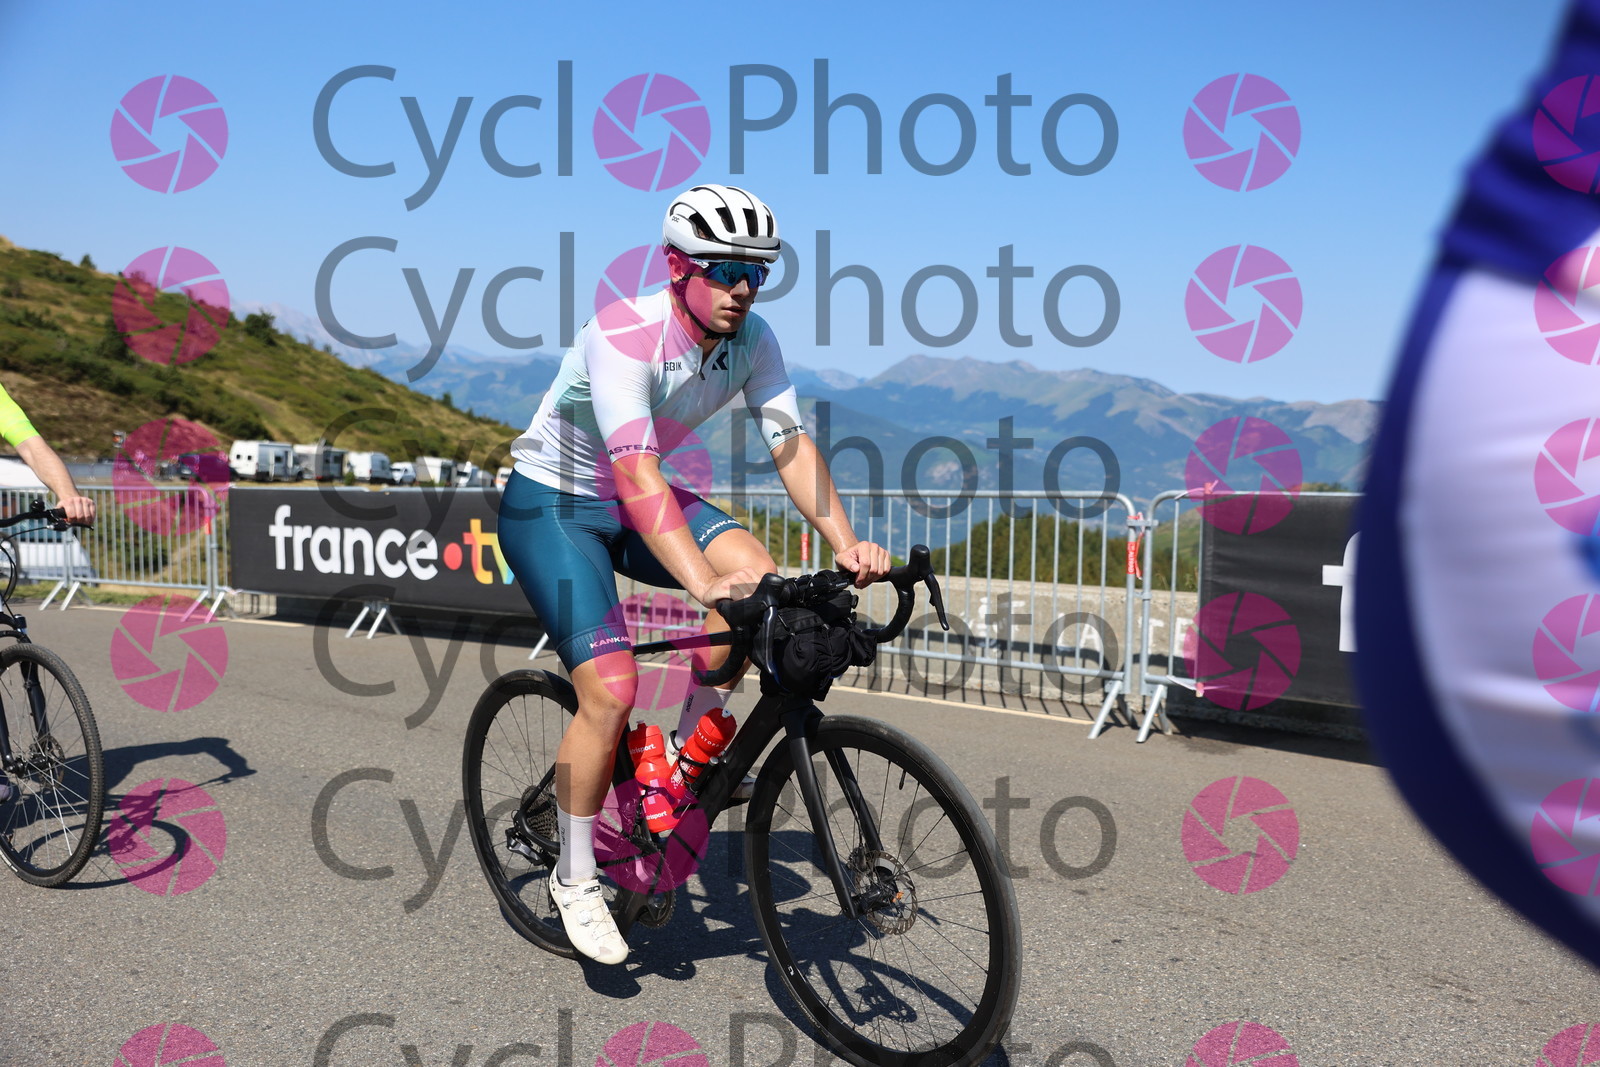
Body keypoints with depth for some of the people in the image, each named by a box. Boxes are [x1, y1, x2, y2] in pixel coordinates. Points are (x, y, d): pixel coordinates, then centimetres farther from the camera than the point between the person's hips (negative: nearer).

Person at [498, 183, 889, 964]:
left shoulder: (752, 339, -11)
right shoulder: (623, 336, -30)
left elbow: (791, 445, -16)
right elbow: (636, 474, -41)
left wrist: (847, 543, -32)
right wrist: (703, 582, -53)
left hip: (633, 502, 6)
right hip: (550, 506, -6)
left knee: (757, 573, -22)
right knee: (611, 691, -18)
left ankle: (693, 740, 2)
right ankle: (575, 879, 4)